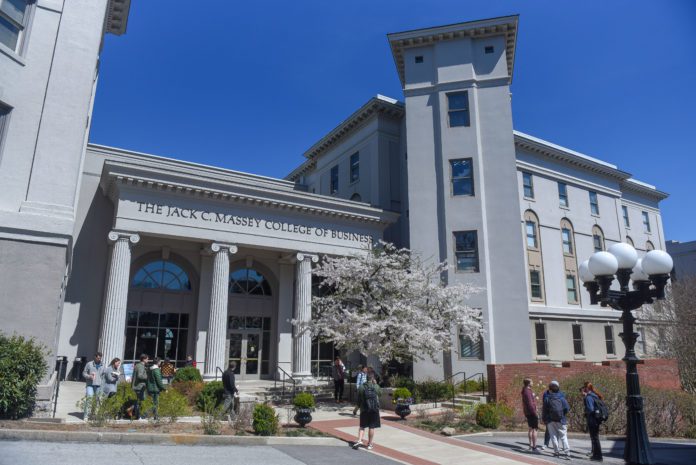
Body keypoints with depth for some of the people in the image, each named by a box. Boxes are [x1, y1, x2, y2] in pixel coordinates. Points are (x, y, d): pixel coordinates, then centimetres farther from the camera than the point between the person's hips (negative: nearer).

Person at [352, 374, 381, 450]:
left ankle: (359, 440, -4)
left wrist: (358, 407, 16)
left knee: (362, 426, 12)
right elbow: (380, 393, 18)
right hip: (374, 409, -1)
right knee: (372, 427, 7)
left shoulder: (361, 387, -1)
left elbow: (358, 399, 3)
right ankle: (370, 444, 13)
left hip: (364, 409, 1)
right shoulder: (376, 386, -3)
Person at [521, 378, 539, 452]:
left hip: (528, 413, 10)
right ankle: (534, 447, -7)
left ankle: (531, 445, 24)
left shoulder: (525, 391, 14)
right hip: (531, 413, -10)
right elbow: (530, 404, -23)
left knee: (530, 429, 16)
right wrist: (535, 413, -20)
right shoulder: (528, 392, -18)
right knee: (534, 429, -7)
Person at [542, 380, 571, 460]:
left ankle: (556, 452, 9)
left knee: (554, 436, 9)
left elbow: (544, 410, -2)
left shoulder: (547, 399, -3)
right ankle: (567, 453, -6)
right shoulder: (562, 398, -2)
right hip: (561, 420, 0)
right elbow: (567, 408, -6)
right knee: (563, 436, 5)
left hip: (550, 420, 0)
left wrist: (544, 419, 10)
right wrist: (563, 414, 12)